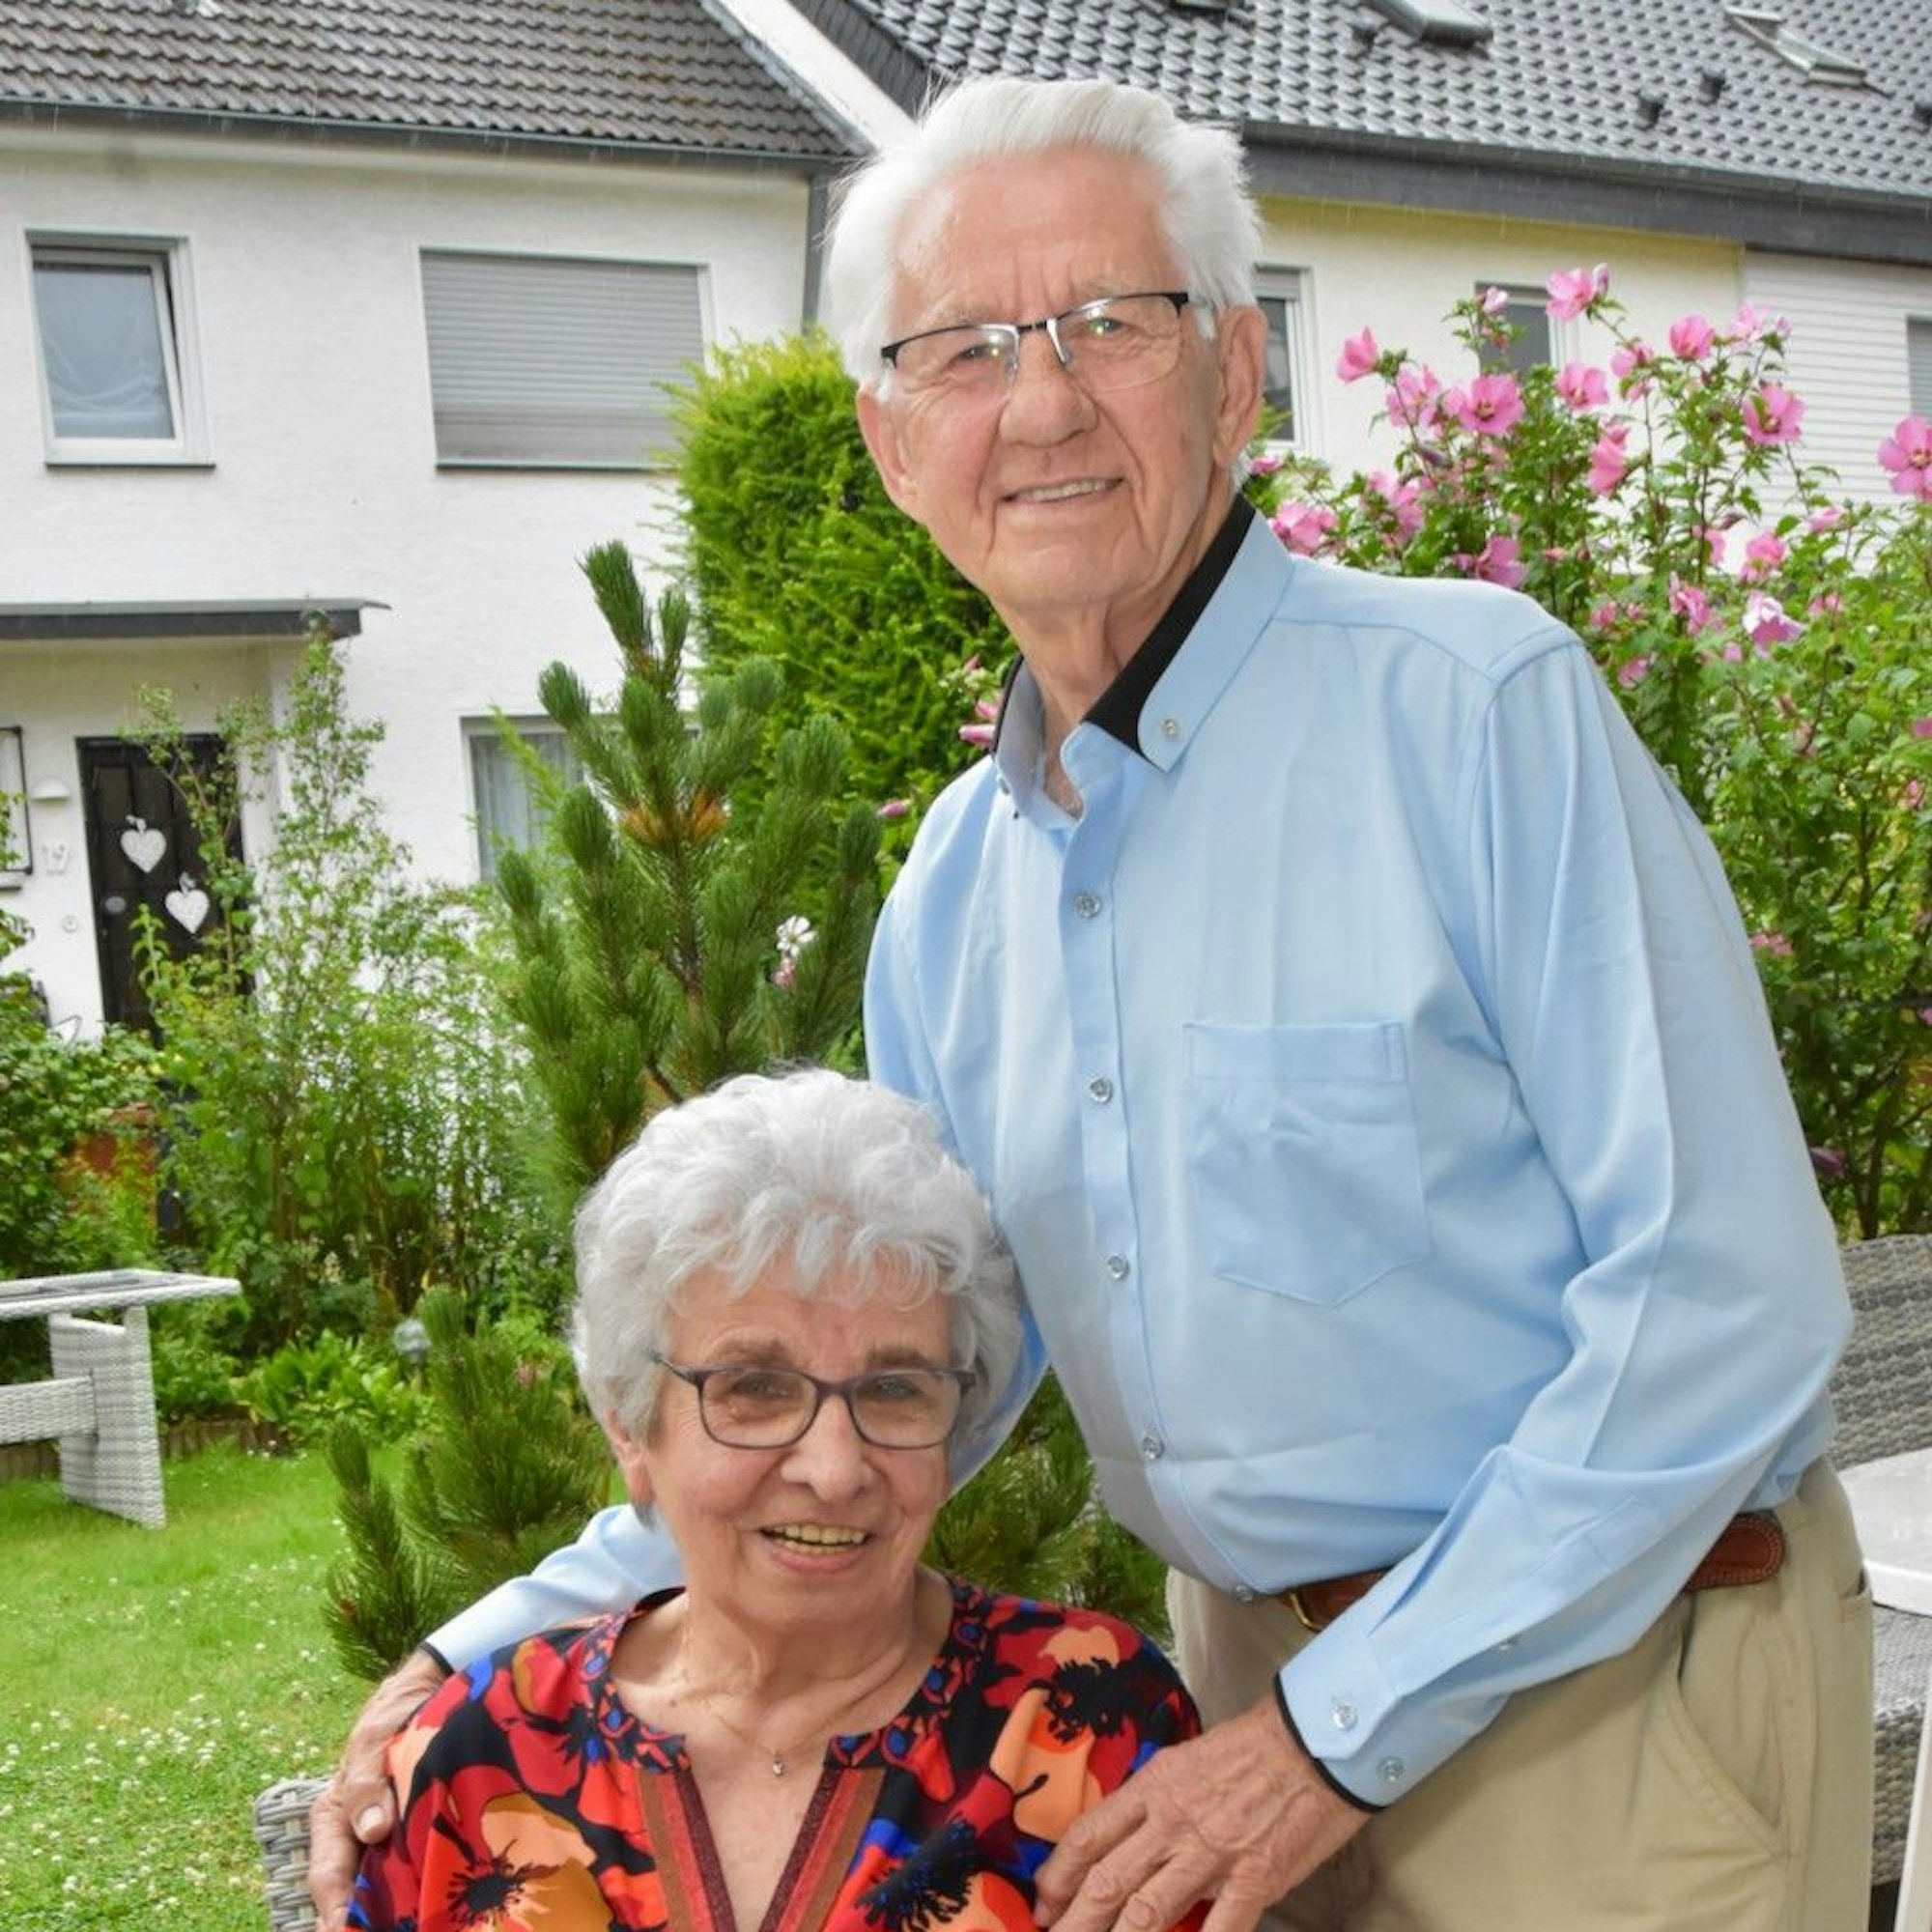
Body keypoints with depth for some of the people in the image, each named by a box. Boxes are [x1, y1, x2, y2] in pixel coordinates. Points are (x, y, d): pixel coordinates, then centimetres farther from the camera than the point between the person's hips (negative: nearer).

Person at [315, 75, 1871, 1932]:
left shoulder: (1475, 702, -17)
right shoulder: (953, 887, 4)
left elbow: (1727, 1295, -20)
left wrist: (1346, 1727, -18)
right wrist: (533, 1633, 1)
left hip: (1603, 1685, -5)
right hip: (1250, 1655, 6)